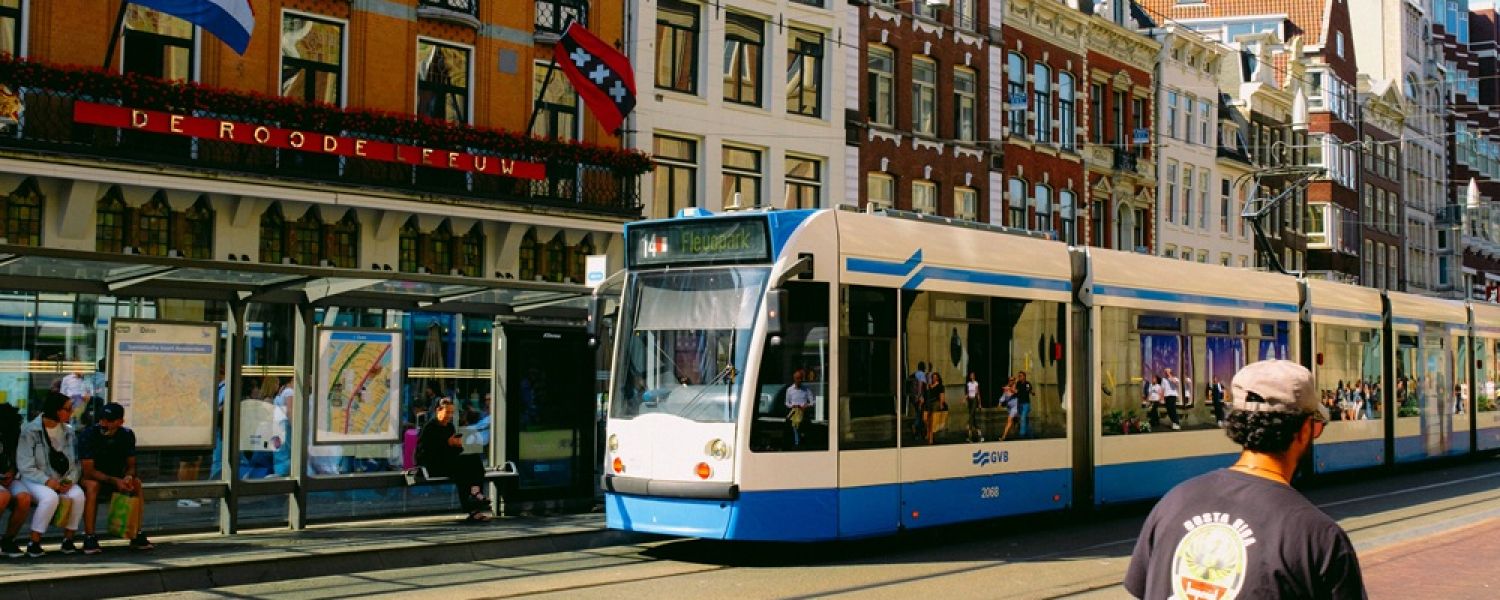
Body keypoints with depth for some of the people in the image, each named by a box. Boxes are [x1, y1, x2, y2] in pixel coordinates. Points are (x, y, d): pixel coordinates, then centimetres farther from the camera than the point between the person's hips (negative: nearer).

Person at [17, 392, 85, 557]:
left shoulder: (68, 431, 8)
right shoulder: (30, 431, -6)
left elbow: (76, 462, 9)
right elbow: (25, 466, -10)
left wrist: (70, 480, -10)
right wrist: (47, 481, -21)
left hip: (63, 480, 4)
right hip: (36, 480, -4)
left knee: (78, 495, -28)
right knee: (50, 497, -35)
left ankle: (68, 539, -12)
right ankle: (33, 543, -21)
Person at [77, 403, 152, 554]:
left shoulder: (127, 435, -7)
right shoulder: (88, 435, -20)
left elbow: (131, 465, -1)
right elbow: (88, 471, -23)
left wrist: (128, 477, -26)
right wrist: (115, 481, -36)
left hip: (116, 478, 4)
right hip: (90, 478, -4)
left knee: (136, 483, -22)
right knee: (92, 485, -36)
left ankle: (136, 535, -19)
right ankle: (89, 537, -33)